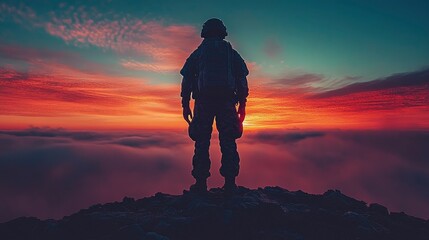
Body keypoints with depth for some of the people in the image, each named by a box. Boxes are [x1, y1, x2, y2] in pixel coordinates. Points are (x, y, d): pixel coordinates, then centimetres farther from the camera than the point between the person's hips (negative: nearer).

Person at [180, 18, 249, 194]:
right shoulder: (232, 53, 18)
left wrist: (185, 105, 9)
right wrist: (242, 105, 10)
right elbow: (242, 80, 10)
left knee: (202, 142, 2)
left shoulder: (197, 53, 18)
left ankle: (200, 183, 1)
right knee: (228, 142, 2)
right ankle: (230, 183, 1)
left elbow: (186, 80, 9)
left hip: (203, 101, 0)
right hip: (227, 101, 1)